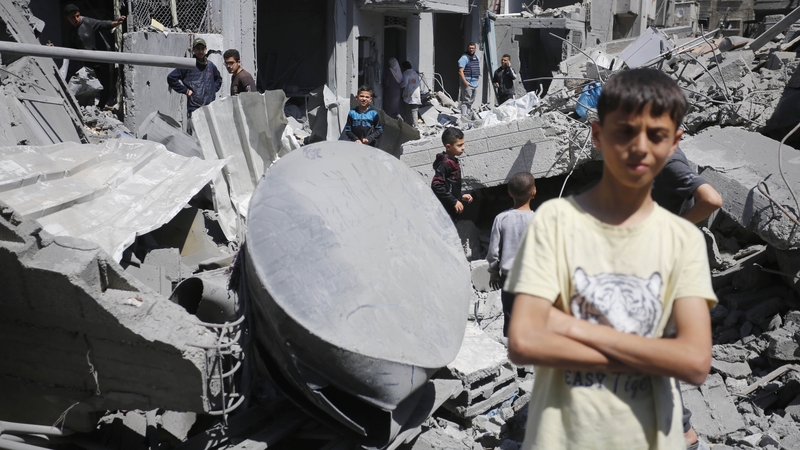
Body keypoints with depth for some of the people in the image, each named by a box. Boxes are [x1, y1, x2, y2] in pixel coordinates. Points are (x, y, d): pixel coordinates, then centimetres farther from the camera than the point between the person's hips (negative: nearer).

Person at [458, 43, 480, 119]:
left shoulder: (476, 57, 16)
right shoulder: (464, 58, -10)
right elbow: (460, 71, -17)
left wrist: (476, 81, 18)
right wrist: (465, 82, -23)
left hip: (474, 84, 9)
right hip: (467, 84, -9)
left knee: (471, 101, 13)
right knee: (466, 101, -13)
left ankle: (468, 117, 20)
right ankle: (464, 117, -16)